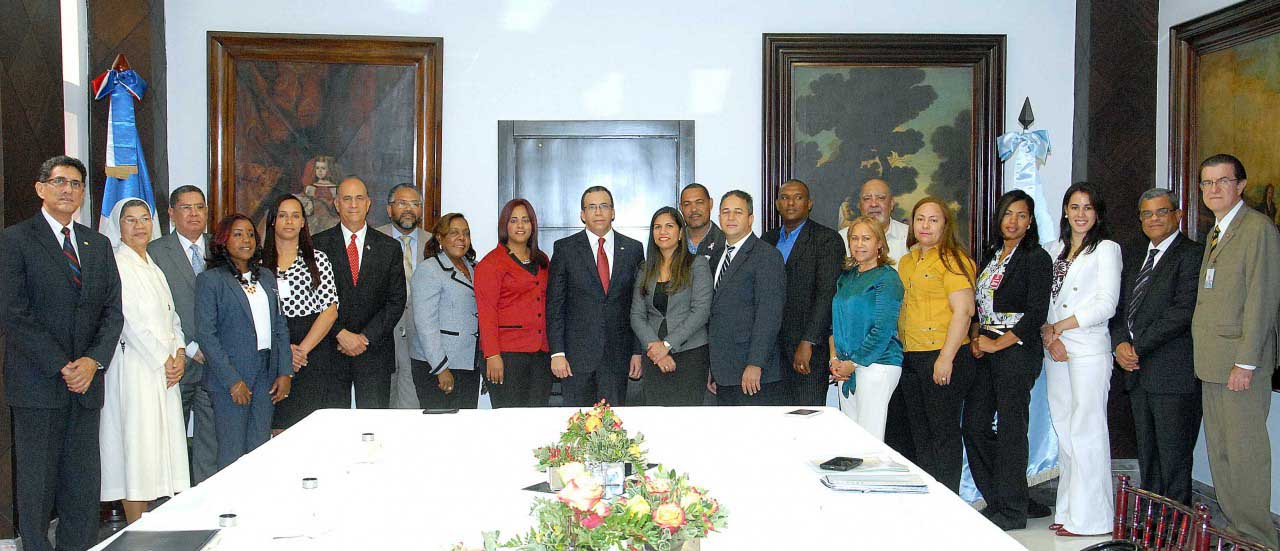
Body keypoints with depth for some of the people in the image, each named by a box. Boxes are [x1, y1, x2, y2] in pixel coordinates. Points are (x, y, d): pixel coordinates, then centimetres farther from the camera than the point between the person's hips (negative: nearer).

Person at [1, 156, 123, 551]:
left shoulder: (98, 245, 14)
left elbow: (112, 311, 9)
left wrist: (93, 361, -7)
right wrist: (62, 366, -13)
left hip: (86, 383, 4)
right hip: (37, 384, -4)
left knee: (85, 488, 7)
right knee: (37, 486, 4)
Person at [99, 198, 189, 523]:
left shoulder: (153, 266, 19)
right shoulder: (115, 263, -6)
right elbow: (129, 319, -12)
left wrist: (179, 354, 1)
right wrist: (163, 360, -11)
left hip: (166, 368, 8)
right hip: (135, 367, -8)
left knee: (164, 444, 6)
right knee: (137, 446, -6)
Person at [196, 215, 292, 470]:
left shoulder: (266, 277, 14)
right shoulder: (210, 280, -3)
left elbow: (280, 327, 13)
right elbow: (206, 334, -9)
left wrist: (285, 372, 3)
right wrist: (232, 380, -14)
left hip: (266, 375, 5)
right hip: (230, 376, -5)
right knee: (232, 453, -1)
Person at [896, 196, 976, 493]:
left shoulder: (952, 259, -9)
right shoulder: (907, 261, 16)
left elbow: (963, 310, -16)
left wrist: (946, 358, -20)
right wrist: (899, 351, 14)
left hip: (943, 357, -8)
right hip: (910, 357, 8)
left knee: (944, 432, 0)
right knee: (920, 432, 14)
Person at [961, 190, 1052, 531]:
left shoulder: (1036, 258, -6)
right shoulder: (990, 256, 16)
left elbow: (1036, 314, -13)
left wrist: (997, 344, -13)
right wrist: (975, 338, 3)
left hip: (1016, 350, -7)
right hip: (985, 350, 7)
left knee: (1011, 429, -2)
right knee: (974, 424, 7)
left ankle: (1011, 510, 9)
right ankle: (996, 499, 21)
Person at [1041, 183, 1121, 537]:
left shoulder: (1106, 249, 0)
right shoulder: (1055, 250, 17)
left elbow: (1106, 305, -9)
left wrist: (1059, 327, -9)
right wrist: (1048, 334, -3)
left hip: (1089, 351, -6)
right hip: (1055, 349, 6)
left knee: (1085, 431, -5)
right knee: (1064, 431, 9)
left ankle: (1089, 517, 2)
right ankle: (1067, 511, 17)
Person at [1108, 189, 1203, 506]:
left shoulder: (1192, 254, -6)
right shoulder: (1132, 255, 17)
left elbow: (1184, 311, -16)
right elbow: (1119, 305, 15)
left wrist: (1138, 346, -15)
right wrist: (1120, 343, -3)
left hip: (1174, 373, -7)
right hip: (1138, 370, 7)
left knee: (1174, 457, -2)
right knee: (1147, 455, 12)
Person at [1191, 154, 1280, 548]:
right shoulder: (1216, 232, 18)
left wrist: (1245, 363, -18)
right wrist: (1205, 357, 11)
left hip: (1240, 360, -9)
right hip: (1211, 362, 9)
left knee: (1245, 451, -3)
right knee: (1219, 449, 13)